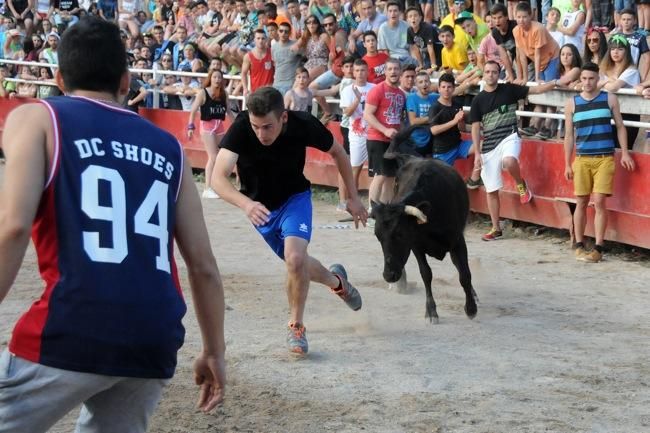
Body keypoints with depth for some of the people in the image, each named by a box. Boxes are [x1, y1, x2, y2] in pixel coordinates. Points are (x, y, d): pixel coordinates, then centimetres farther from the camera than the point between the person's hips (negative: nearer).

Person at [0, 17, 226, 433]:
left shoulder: (37, 118, 8)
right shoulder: (169, 148, 19)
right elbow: (203, 266, 18)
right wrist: (214, 352, 27)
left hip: (71, 334, -5)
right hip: (155, 343, 5)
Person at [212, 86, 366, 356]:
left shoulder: (304, 125, -28)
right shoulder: (240, 128, -33)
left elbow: (337, 153, -7)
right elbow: (218, 177, -42)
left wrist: (353, 198, -3)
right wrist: (246, 204, -60)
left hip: (295, 198, -2)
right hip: (259, 207, 2)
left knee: (295, 258, -25)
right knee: (296, 264, 17)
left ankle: (296, 326, -5)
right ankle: (337, 281, 49)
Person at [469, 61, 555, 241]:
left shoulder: (508, 90, 2)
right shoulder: (478, 100, 5)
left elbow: (535, 90, 4)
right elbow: (475, 128, 4)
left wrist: (557, 83, -5)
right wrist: (477, 153, -3)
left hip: (509, 137, -2)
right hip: (489, 145, 3)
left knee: (509, 161, -38)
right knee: (491, 190, 4)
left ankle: (521, 185, -6)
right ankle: (496, 229, 15)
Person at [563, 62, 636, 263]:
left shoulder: (609, 99, 4)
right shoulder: (572, 103, 5)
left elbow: (620, 127, 8)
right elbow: (569, 135, 8)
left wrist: (625, 152, -2)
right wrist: (567, 164, 6)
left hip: (605, 158, -1)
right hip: (582, 159, 1)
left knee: (599, 201, -7)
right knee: (581, 202, 4)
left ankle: (598, 248, -3)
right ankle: (579, 245, 13)